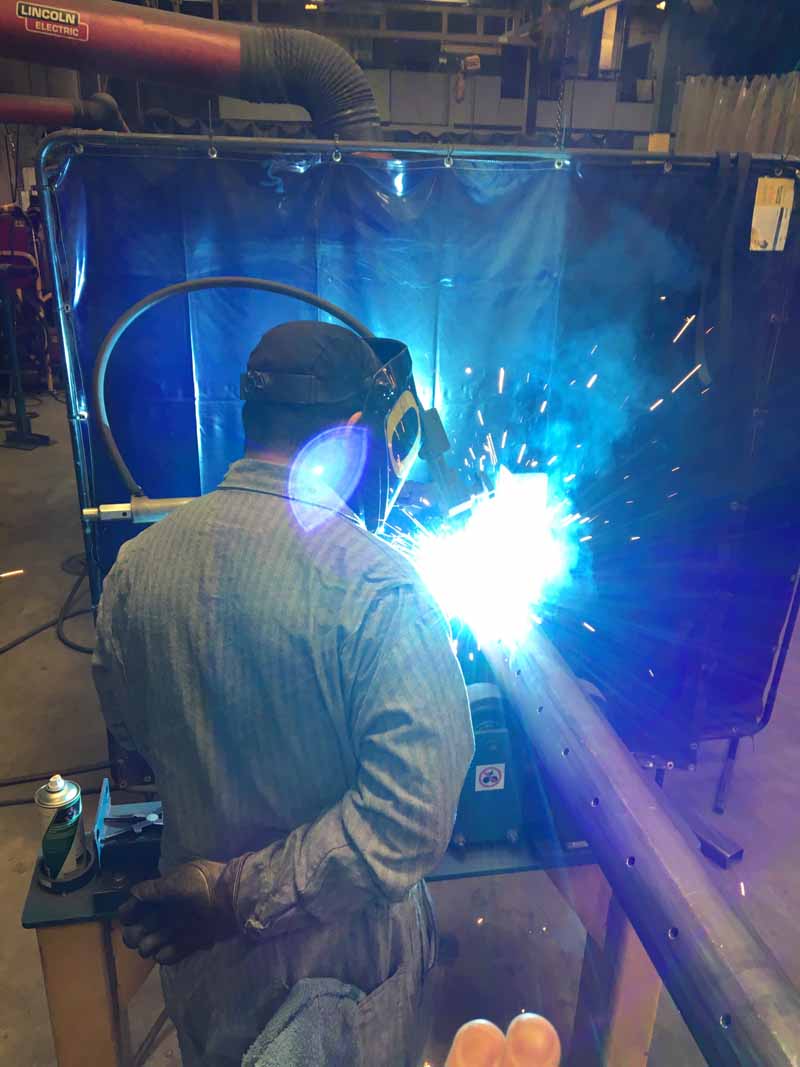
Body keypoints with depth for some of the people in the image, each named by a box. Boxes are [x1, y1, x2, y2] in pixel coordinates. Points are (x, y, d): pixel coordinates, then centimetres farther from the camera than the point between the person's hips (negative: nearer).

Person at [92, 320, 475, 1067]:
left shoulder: (137, 563, -14)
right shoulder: (379, 589, -30)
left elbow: (130, 731, 1)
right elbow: (408, 820, -32)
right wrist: (239, 895, -21)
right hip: (343, 951, -3)